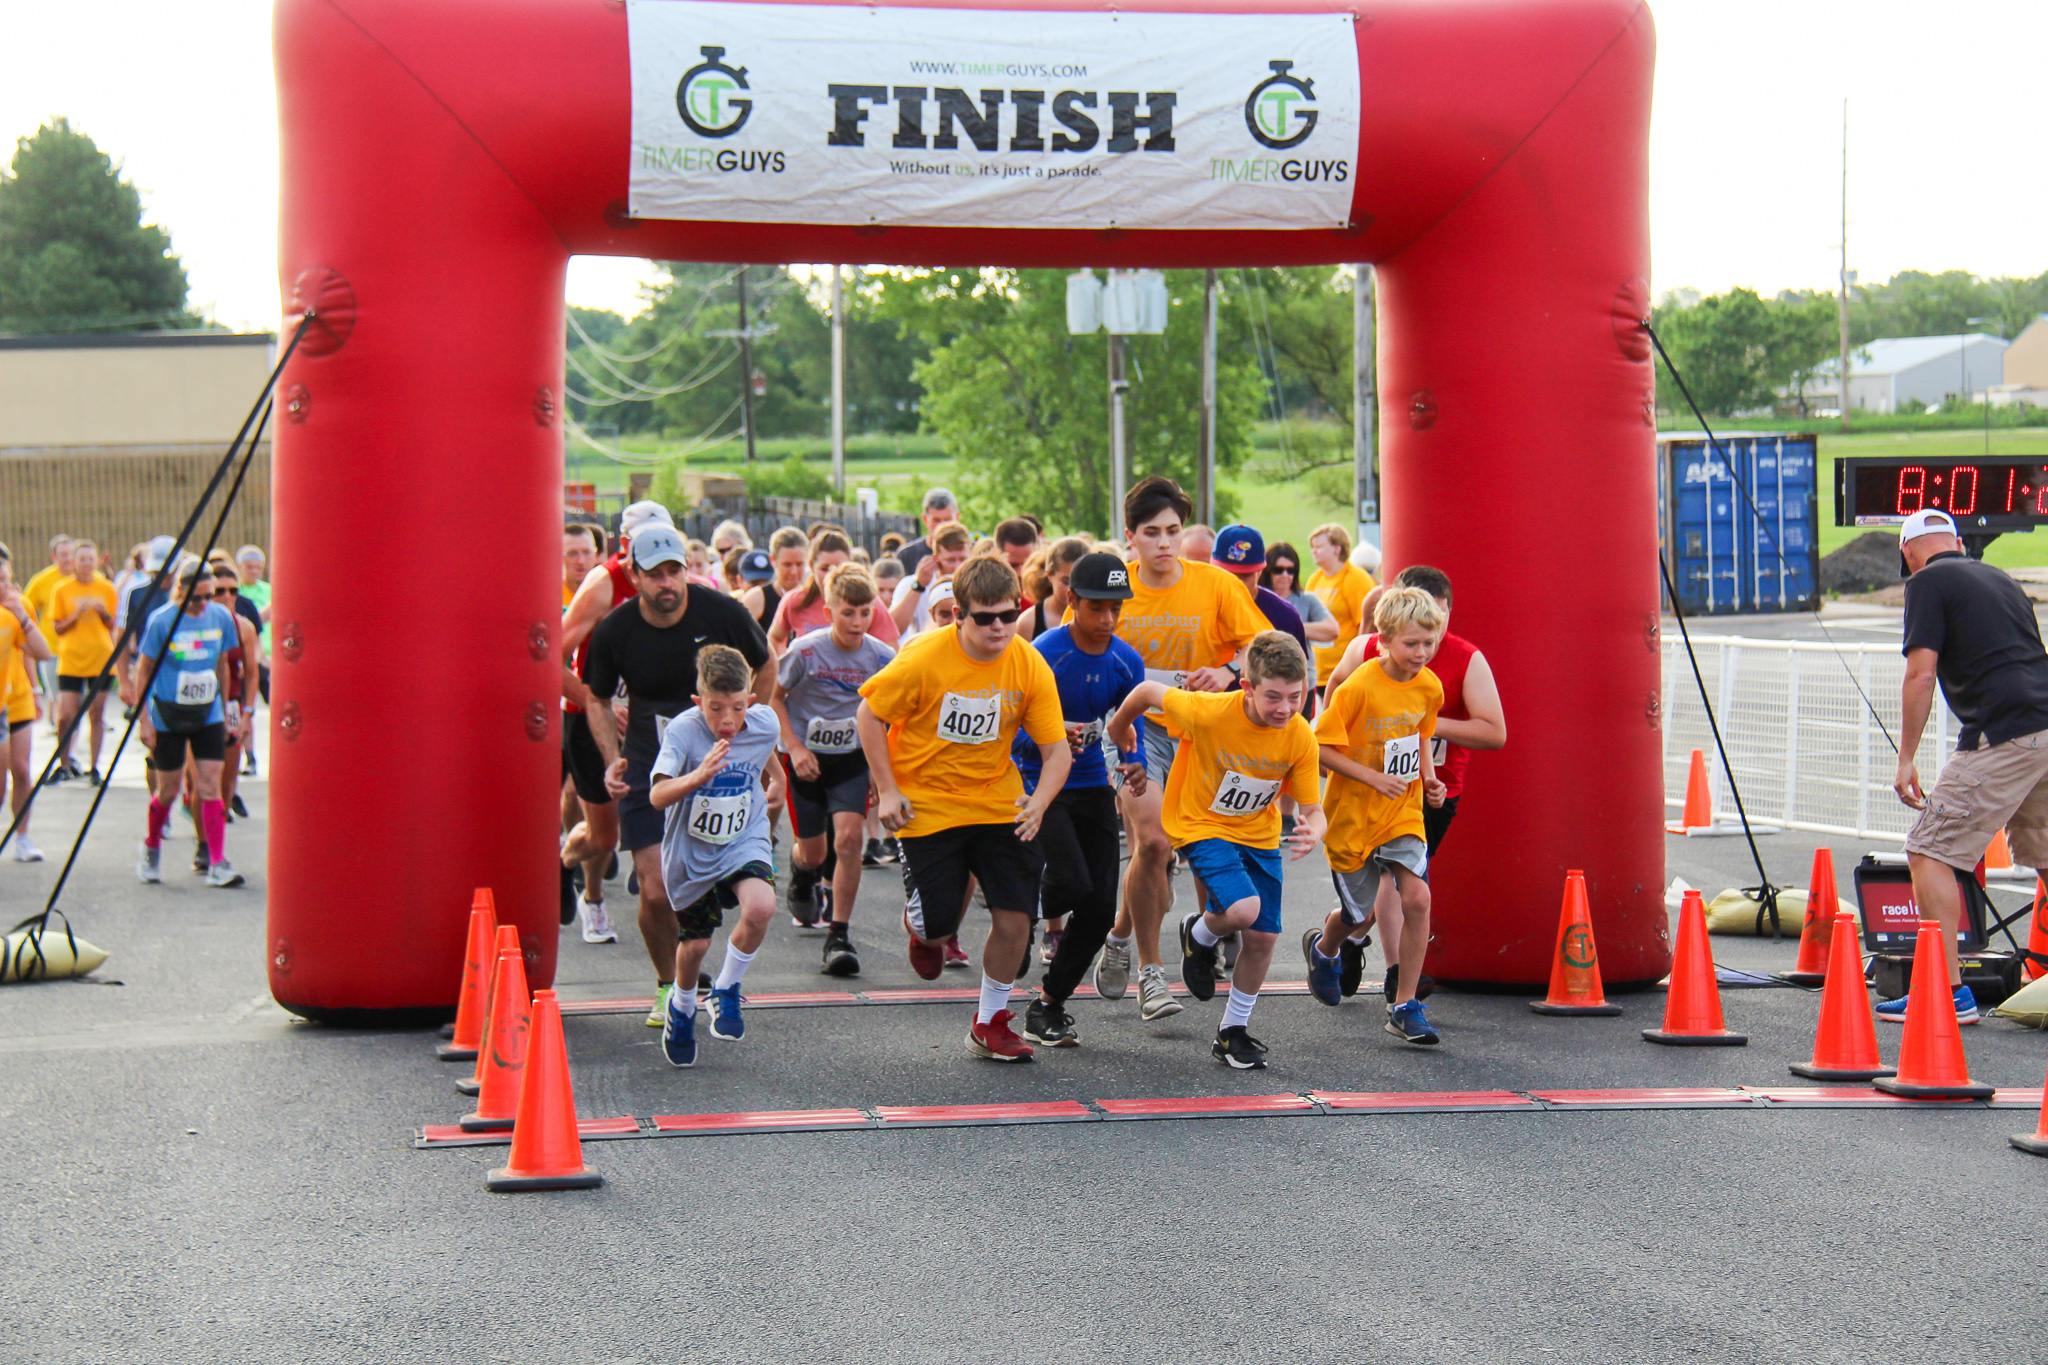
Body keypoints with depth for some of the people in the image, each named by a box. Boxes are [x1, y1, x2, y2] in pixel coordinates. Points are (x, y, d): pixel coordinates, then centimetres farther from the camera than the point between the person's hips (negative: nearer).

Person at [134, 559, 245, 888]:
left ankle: (217, 865, -5)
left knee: (210, 787, -6)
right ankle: (150, 849, 34)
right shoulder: (161, 620, -12)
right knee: (168, 790, 7)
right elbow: (145, 671, -5)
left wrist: (225, 709, 14)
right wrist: (145, 719, -7)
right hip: (168, 716, -2)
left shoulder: (221, 617, -2)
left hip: (208, 714, 2)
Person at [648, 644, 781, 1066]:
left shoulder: (765, 724, -13)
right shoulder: (683, 730, -23)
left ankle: (726, 990, -2)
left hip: (744, 843, 1)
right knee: (695, 943, 10)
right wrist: (699, 776, -51)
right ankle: (682, 1007, 45)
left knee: (760, 907, -27)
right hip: (691, 853, -1)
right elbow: (657, 795, -35)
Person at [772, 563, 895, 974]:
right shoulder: (805, 651, -15)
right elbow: (775, 698, -3)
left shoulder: (882, 657, -9)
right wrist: (795, 748, -12)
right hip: (805, 758, -1)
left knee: (849, 837, -20)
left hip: (852, 759, 1)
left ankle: (839, 937, -12)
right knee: (813, 851, 4)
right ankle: (800, 875, 45)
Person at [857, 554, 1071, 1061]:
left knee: (1014, 916, -6)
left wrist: (1038, 804, -25)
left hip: (999, 804, 3)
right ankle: (920, 926, 38)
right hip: (927, 804, -2)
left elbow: (1057, 751, -7)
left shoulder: (1031, 666, -10)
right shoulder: (925, 658, -18)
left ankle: (990, 1023, 16)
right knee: (939, 923, -3)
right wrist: (887, 791, -10)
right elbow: (869, 715, -6)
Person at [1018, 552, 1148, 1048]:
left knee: (1101, 908, 0)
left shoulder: (1127, 662, -1)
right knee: (1072, 881, -24)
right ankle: (1051, 923, 16)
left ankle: (1049, 1004, 17)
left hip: (1093, 785, 5)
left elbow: (1131, 730, 6)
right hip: (1040, 784, -5)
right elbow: (1015, 737, -16)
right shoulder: (1044, 654, -17)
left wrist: (1135, 765, -17)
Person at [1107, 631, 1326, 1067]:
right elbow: (1147, 691, -13)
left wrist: (1312, 833, -37)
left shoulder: (1300, 738, -17)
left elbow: (1312, 809, -11)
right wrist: (1118, 728, 8)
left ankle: (1233, 1031, 25)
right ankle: (1200, 935, 10)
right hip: (1203, 827, -4)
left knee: (1264, 937, 2)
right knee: (1243, 909, -27)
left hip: (1260, 835, 4)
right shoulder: (1209, 713, -29)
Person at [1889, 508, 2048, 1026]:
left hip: (2003, 735, -8)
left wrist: (1906, 760, -4)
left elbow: (1921, 675, -8)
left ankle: (1950, 992, -10)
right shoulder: (2001, 578, 23)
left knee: (1929, 852, -4)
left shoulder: (1928, 582, 1)